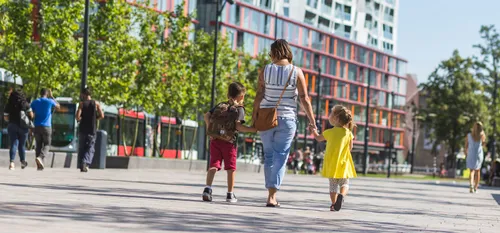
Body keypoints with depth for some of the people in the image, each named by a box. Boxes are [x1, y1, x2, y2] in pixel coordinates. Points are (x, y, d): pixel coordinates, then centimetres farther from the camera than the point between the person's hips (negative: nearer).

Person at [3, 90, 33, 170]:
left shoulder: (8, 105, 3)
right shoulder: (25, 104, -1)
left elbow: (6, 118, 4)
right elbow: (31, 115, -4)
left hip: (11, 126, 1)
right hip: (23, 126, -1)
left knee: (13, 144, -1)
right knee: (22, 144, 12)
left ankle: (12, 162, -18)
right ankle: (23, 162, 26)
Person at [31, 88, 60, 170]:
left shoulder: (34, 102, 6)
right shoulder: (50, 101, -1)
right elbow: (58, 106, 18)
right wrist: (52, 97, 23)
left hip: (37, 126, 3)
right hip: (47, 127, -3)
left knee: (38, 145, 8)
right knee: (47, 144, 4)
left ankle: (39, 165, 4)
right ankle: (40, 157, -23)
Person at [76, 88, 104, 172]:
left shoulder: (82, 104, -2)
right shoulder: (96, 104, 3)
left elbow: (78, 117, -12)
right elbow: (101, 116, -4)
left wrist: (80, 119, 9)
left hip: (83, 129, 0)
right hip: (92, 130, 0)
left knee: (81, 148, 11)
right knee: (90, 148, 2)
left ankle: (82, 166, 11)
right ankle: (85, 163, -20)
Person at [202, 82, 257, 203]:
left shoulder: (220, 105, 13)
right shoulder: (240, 109, -3)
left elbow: (207, 115, 5)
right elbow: (237, 126, -16)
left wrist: (209, 127, 3)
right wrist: (253, 129, -15)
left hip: (215, 140, 4)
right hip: (229, 142, -4)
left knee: (213, 165, 0)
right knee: (230, 168, 7)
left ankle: (207, 188, -19)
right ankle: (230, 194, 13)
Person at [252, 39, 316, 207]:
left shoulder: (266, 70, -2)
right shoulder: (296, 72, -3)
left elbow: (259, 96, -4)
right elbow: (304, 99, -5)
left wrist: (254, 116, 3)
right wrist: (312, 120, 1)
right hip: (287, 118, -1)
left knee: (269, 156, 13)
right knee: (280, 157, 0)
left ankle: (271, 193, 17)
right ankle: (272, 197, -7)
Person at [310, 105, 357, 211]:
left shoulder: (330, 132, -6)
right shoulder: (348, 133, -6)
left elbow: (318, 138, 13)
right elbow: (350, 148, 2)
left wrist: (313, 130, 31)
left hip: (331, 164, 0)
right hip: (344, 164, 0)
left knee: (333, 185, 10)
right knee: (344, 183, 11)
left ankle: (334, 204, 6)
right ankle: (342, 195, -18)